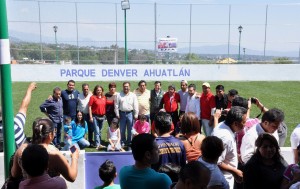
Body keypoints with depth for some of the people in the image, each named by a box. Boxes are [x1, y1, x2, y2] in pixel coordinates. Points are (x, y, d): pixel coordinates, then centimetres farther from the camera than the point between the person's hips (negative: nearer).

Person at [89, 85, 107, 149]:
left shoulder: (104, 97, 7)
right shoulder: (93, 97, -7)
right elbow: (89, 107, -8)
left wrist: (105, 114, 11)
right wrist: (91, 117, -12)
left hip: (102, 116, 5)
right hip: (95, 116, -5)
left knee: (100, 131, 14)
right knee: (96, 131, -4)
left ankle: (99, 143, 23)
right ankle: (98, 145, -1)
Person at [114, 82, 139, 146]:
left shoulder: (133, 95, 3)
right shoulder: (119, 95, 4)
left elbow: (136, 106, 2)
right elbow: (116, 105, 4)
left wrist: (136, 115, -2)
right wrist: (117, 114, 0)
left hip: (130, 113, 0)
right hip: (122, 113, 1)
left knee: (130, 130, 5)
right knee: (122, 130, 8)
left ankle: (129, 142, 18)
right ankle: (122, 142, 22)